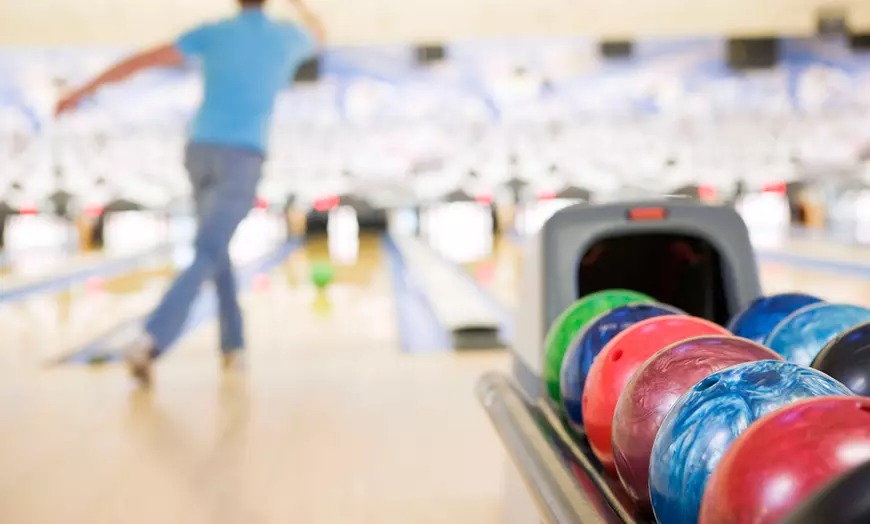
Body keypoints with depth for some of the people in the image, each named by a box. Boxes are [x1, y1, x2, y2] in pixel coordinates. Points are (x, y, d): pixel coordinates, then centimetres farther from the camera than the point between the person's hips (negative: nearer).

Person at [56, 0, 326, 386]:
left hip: (201, 152, 3)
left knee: (216, 251, 19)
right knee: (206, 258, -12)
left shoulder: (213, 33, 6)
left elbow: (142, 60, 1)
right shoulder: (286, 36, 8)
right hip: (242, 159, -3)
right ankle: (148, 342, -31)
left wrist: (84, 91, 6)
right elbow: (318, 37, 34)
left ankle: (234, 346, 20)